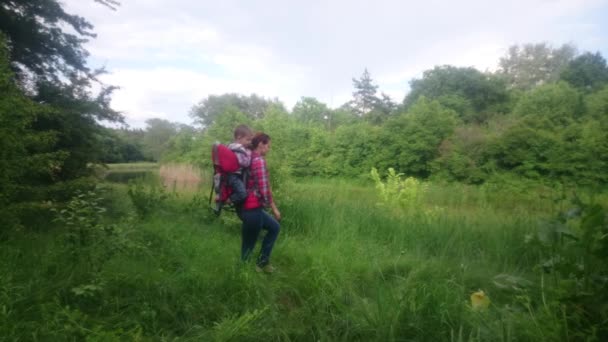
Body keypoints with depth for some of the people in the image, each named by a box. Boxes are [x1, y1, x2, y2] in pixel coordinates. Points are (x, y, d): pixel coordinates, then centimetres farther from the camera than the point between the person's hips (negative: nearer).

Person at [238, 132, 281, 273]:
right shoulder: (259, 161, -16)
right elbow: (264, 188, -18)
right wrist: (274, 208, -7)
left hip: (244, 206, 9)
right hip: (252, 209, -9)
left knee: (274, 227, 23)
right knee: (248, 246, 3)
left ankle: (262, 262, 28)